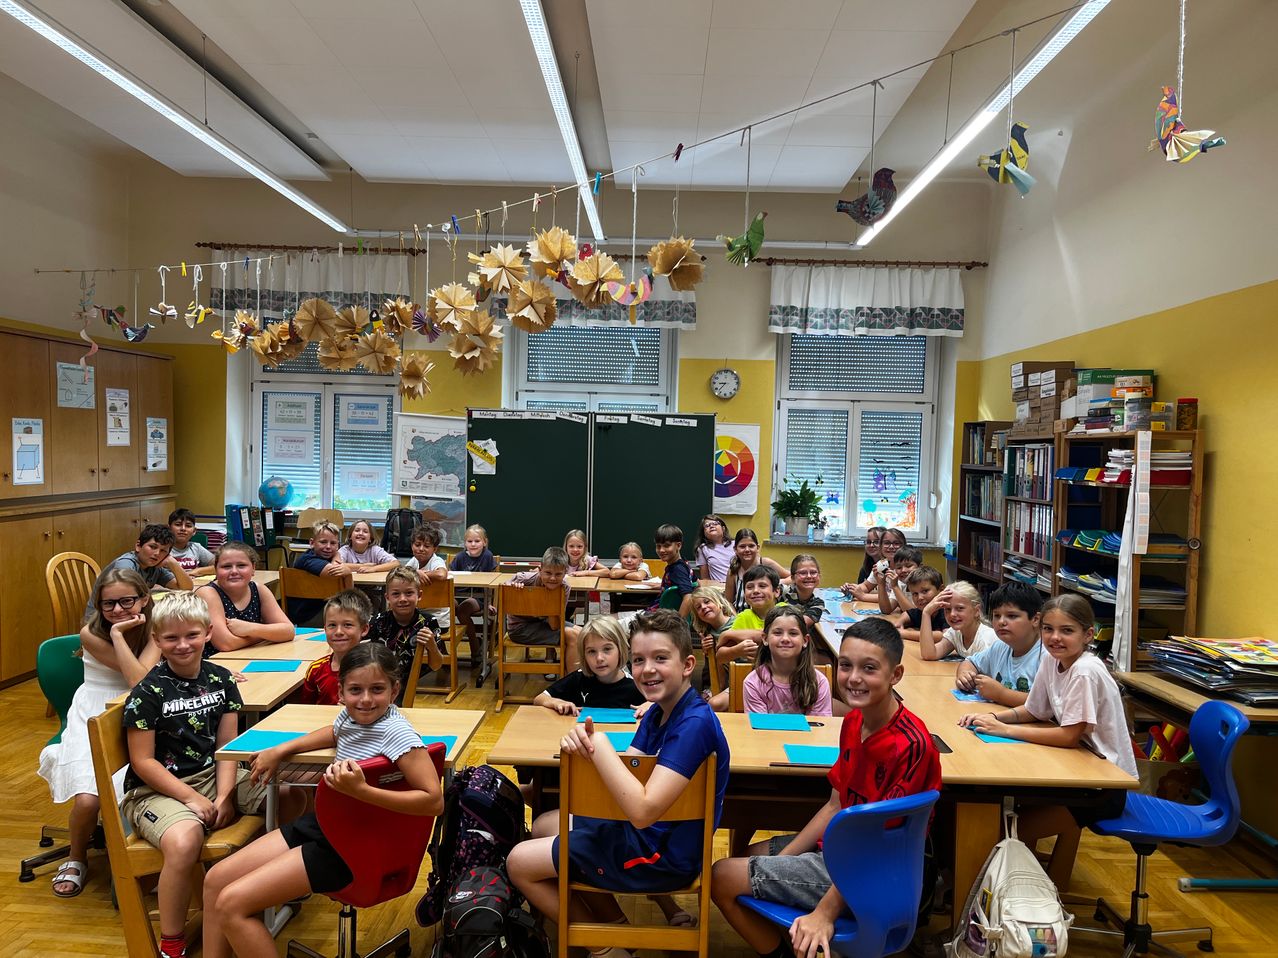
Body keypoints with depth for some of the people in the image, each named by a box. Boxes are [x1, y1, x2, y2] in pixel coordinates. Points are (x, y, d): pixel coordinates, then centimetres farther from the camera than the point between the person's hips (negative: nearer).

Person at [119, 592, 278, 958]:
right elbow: (143, 762, -11)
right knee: (185, 840, -36)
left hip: (212, 775, 5)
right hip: (157, 789, -5)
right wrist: (193, 798, -17)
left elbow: (226, 746, 3)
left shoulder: (220, 679, 2)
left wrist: (224, 795, -12)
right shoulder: (148, 692, -11)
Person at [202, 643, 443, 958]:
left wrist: (362, 790, -36)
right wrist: (280, 751, 18)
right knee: (216, 879, 9)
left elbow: (434, 800, -32)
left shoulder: (397, 733, -26)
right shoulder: (351, 714, -2)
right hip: (323, 823, 9)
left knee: (232, 904, -11)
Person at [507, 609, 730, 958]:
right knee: (543, 825, 25)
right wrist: (586, 746, -20)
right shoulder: (658, 711, 1)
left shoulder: (695, 723, -29)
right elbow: (624, 773, 0)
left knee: (519, 863, 1)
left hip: (662, 856, -9)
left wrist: (599, 746, -29)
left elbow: (642, 810, -35)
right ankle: (617, 925, 22)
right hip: (646, 833, 9)